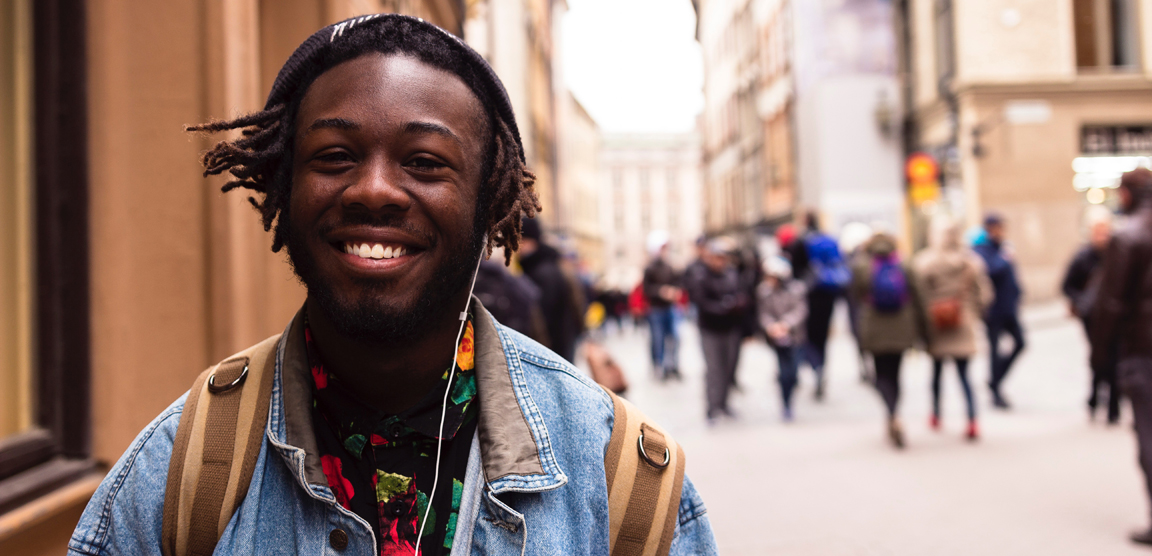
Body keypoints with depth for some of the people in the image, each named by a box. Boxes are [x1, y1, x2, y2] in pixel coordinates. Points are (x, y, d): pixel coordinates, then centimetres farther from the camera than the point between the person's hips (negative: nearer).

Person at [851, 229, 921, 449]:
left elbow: (856, 295, 2)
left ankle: (893, 417, -21)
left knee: (882, 376, 4)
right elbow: (915, 300, 1)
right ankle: (892, 423, 19)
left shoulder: (860, 266, -7)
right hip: (901, 330, 2)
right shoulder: (904, 267, -2)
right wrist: (917, 330, 8)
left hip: (875, 332, -2)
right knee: (894, 374, 14)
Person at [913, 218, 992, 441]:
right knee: (964, 374, 5)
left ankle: (936, 416, 30)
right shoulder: (971, 260, -3)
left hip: (935, 324, -1)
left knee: (936, 370, 17)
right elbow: (984, 292, 1)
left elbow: (918, 295, -12)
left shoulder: (922, 262, -11)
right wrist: (974, 313, 16)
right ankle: (972, 421, -8)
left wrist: (922, 321, -1)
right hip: (963, 326, 1)